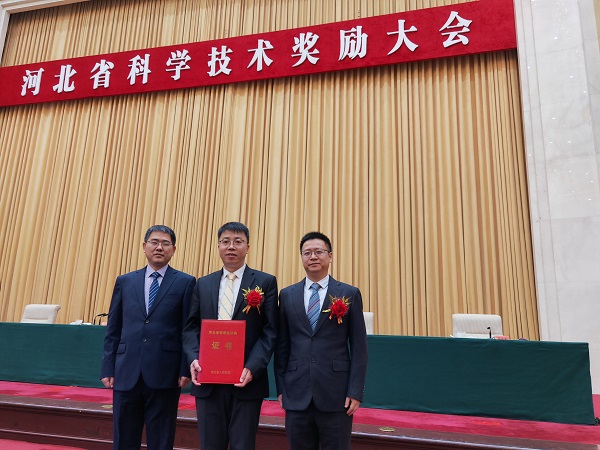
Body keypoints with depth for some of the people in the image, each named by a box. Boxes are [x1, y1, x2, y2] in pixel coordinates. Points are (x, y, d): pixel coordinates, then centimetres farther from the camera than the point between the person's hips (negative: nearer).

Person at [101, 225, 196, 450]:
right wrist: (108, 368, 5)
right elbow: (113, 330, 10)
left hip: (164, 375, -3)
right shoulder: (124, 282, 9)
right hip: (126, 374, 3)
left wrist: (186, 369, -7)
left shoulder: (185, 283, 0)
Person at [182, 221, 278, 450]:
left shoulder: (265, 282, -1)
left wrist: (252, 368, -17)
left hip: (246, 380, -3)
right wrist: (193, 359, -8)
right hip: (207, 380, 3)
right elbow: (191, 327, 9)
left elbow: (270, 331, -6)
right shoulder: (203, 284, 11)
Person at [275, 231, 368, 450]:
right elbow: (282, 345, 8)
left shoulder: (350, 294, 0)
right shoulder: (287, 295, 6)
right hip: (296, 395, 2)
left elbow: (358, 347, -1)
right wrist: (281, 387, 5)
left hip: (336, 394, -2)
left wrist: (355, 391, -5)